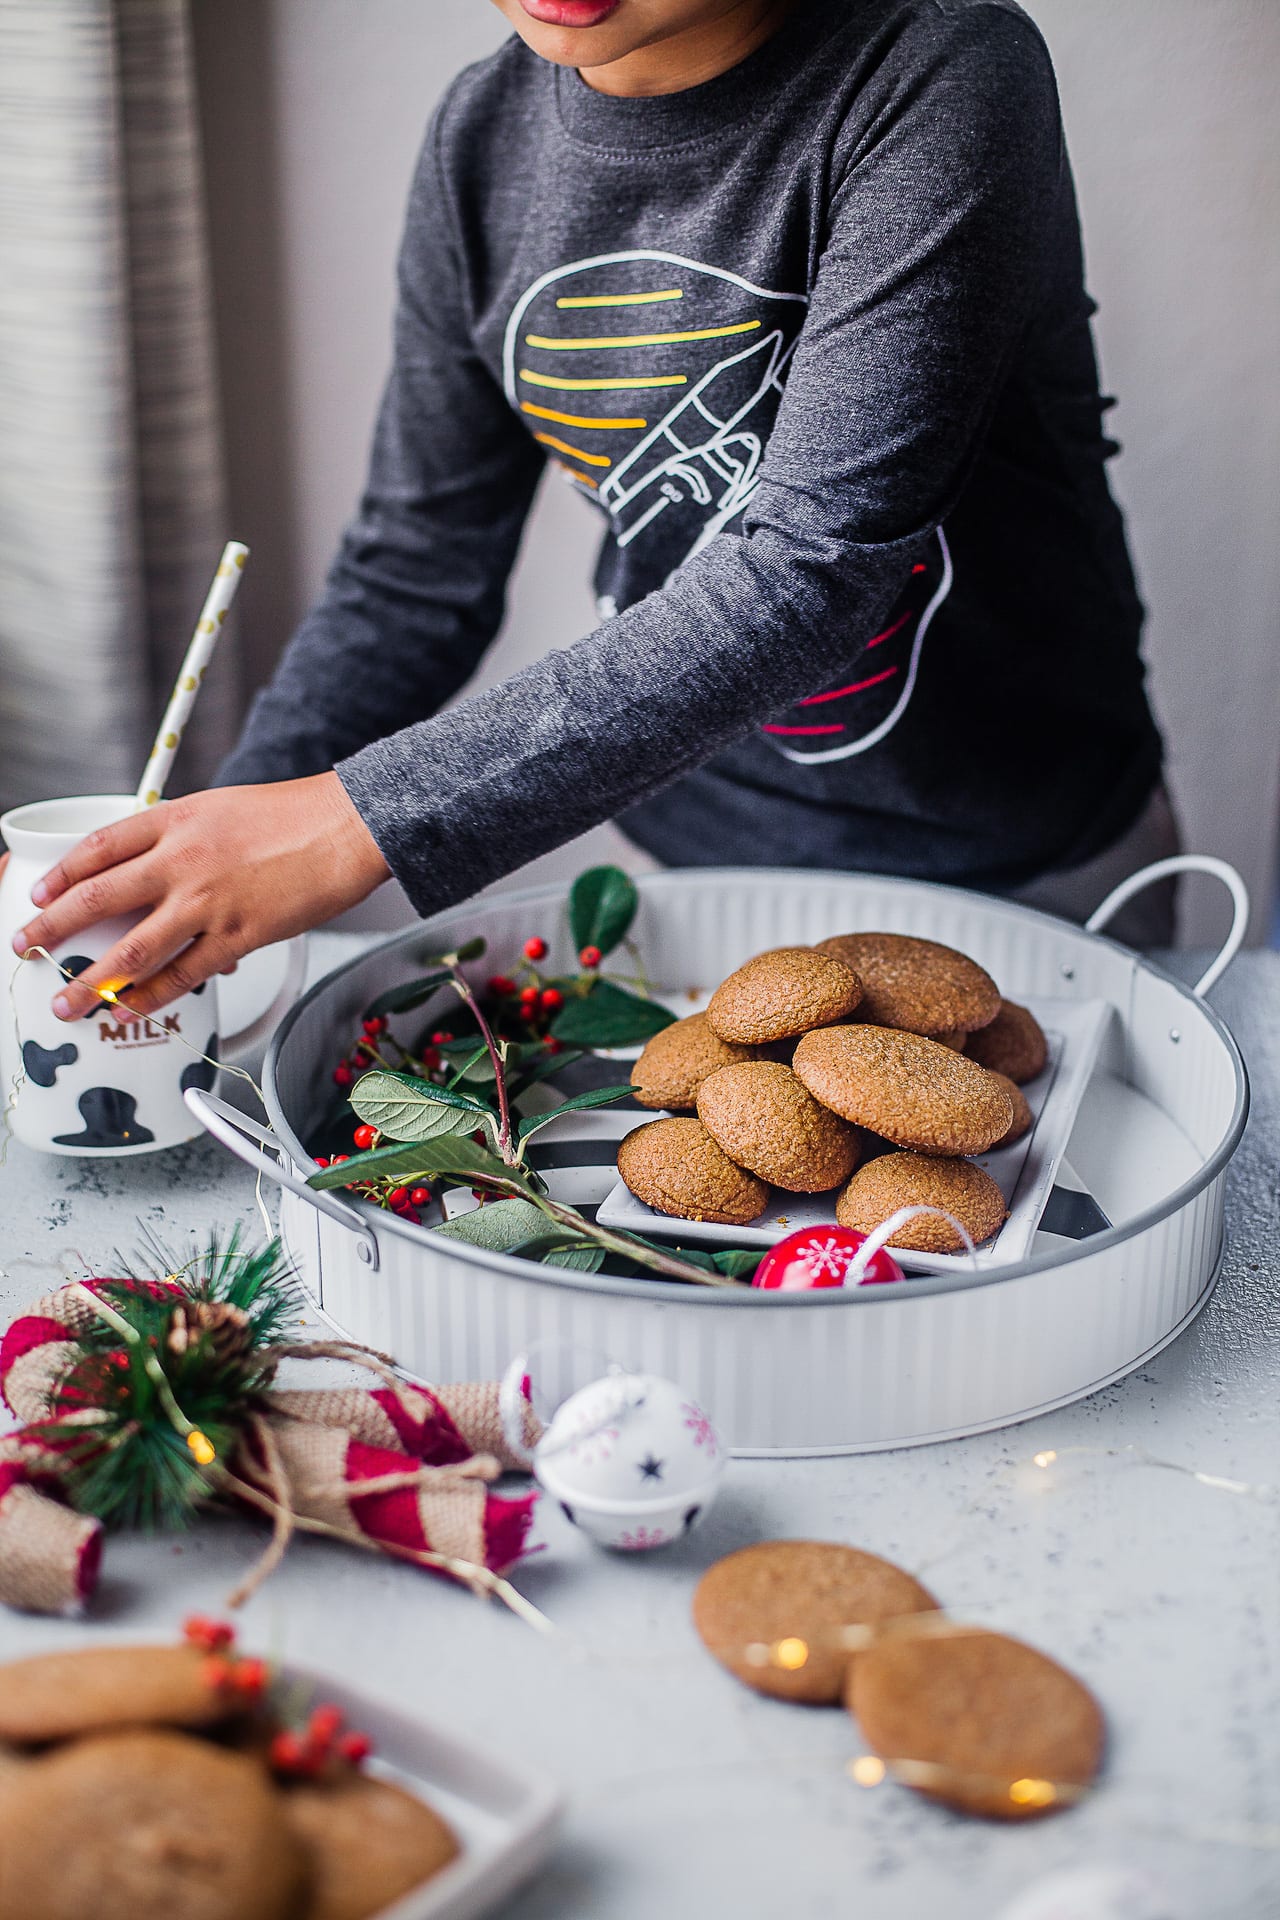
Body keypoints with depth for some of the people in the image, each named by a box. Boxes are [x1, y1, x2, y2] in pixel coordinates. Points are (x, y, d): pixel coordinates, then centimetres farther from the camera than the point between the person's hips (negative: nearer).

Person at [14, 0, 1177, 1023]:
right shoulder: (485, 137, -6)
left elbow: (819, 565, -33)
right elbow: (414, 574, -1)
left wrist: (368, 822, -37)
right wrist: (189, 878, -14)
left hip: (1022, 872, -3)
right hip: (692, 845, 4)